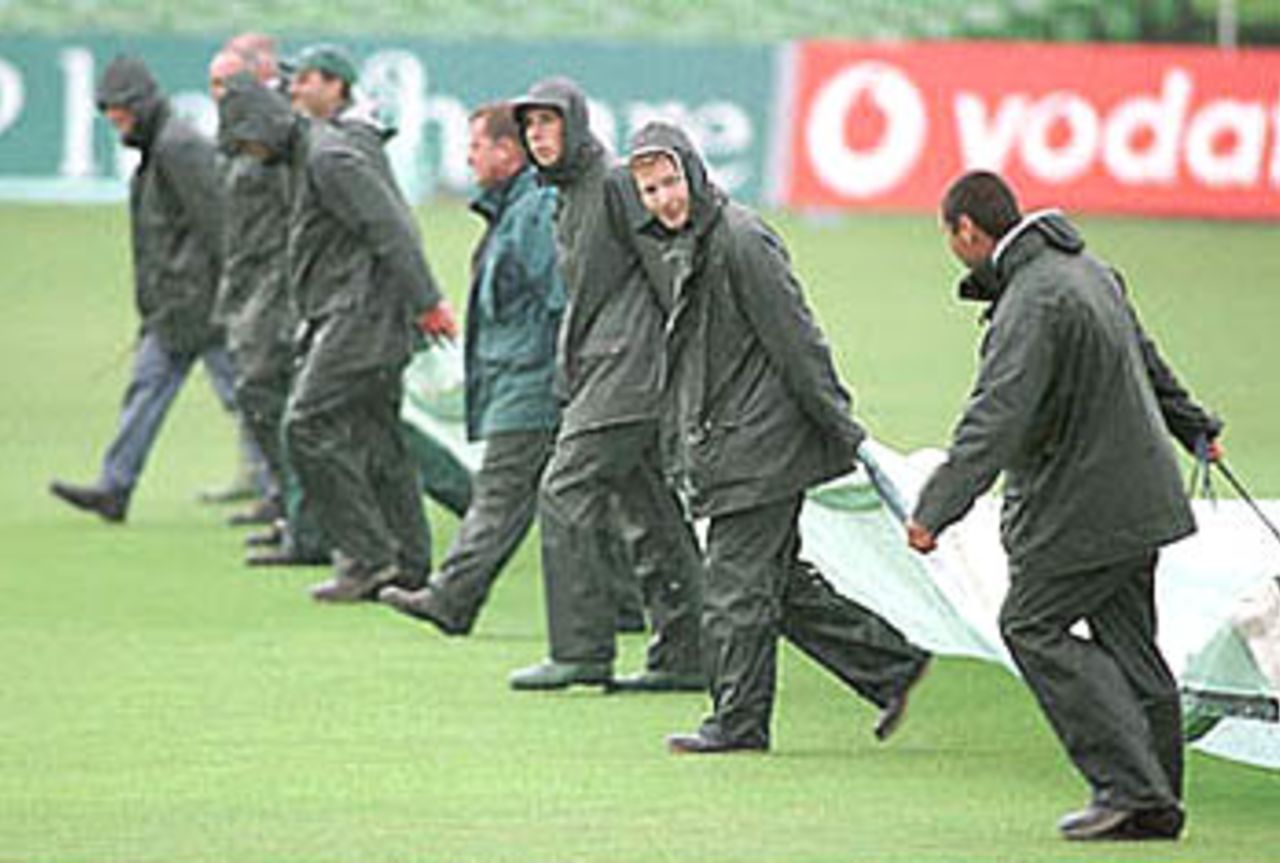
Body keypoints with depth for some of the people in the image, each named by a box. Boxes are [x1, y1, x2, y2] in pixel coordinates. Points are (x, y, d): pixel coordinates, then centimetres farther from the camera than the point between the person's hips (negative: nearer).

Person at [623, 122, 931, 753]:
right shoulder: (670, 248, 13)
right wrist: (686, 444, 21)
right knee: (778, 582, 12)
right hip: (720, 446, 9)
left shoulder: (739, 240, -15)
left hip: (759, 445, -9)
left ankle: (739, 721, 4)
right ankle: (891, 665, 20)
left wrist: (838, 429, -15)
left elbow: (795, 340, -16)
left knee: (737, 587, -5)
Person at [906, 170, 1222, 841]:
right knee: (1124, 639, 12)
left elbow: (995, 418, -32)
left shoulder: (1034, 304, -22)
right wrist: (1194, 428, 41)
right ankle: (1155, 803, 14)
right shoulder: (1086, 270, 10)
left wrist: (936, 508, -38)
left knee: (1033, 626, -3)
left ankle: (1130, 785, -8)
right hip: (1137, 499, 10)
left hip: (1085, 504, -10)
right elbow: (1147, 360, 26)